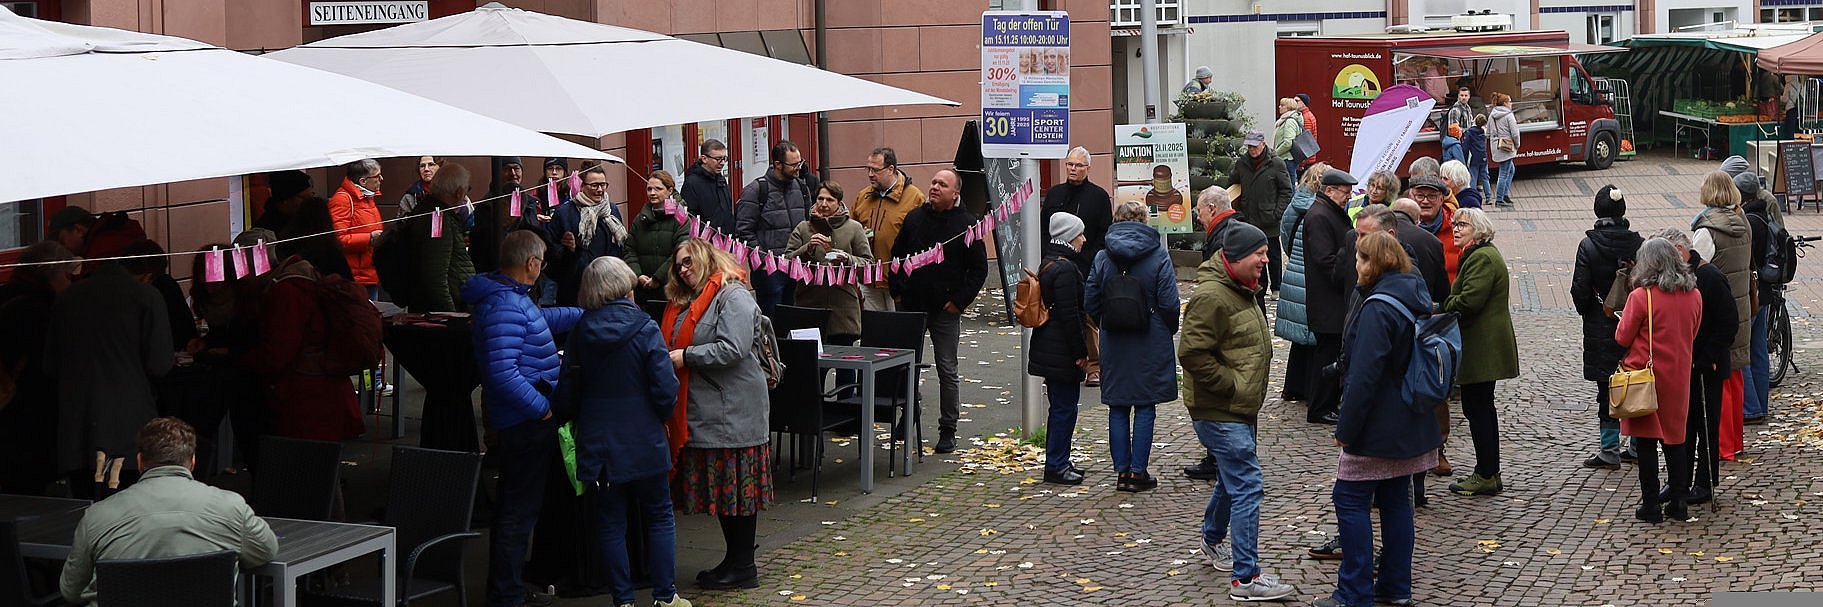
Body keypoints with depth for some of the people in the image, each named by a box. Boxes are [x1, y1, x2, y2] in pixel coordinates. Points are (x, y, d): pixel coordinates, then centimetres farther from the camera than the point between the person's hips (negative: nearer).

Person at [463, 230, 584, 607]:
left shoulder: (510, 297, 11)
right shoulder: (504, 306, -22)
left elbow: (543, 318, 34)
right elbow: (503, 373, -30)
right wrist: (543, 407, -22)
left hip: (522, 422, 11)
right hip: (525, 422, -11)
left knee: (516, 507, 20)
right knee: (520, 509, -4)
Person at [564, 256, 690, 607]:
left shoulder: (580, 332, -2)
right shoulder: (644, 329, -12)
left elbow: (567, 390, 2)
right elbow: (665, 387, -15)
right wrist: (662, 417, 4)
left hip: (597, 443, 3)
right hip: (644, 442, -3)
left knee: (610, 522, 9)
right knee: (659, 518, 11)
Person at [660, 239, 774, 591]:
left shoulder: (733, 297, -11)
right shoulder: (685, 303, 19)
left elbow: (732, 349, -21)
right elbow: (674, 345, 24)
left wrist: (686, 357, -17)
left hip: (732, 410, -9)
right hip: (701, 411, 9)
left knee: (736, 488, -3)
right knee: (718, 487, 13)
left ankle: (744, 567, 5)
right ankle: (734, 559, 22)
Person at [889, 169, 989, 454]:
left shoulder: (967, 225, -5)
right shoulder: (915, 218, 5)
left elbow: (979, 268, -4)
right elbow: (897, 256, 14)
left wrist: (959, 300, -9)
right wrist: (897, 291, 5)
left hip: (945, 311, -3)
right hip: (910, 306, 3)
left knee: (948, 371, 2)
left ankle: (948, 429, 10)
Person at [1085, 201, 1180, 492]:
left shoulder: (1102, 258, -2)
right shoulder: (1158, 256, -8)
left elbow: (1090, 303, 0)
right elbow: (1169, 303, -9)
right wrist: (1170, 330, 8)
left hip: (1114, 345, 2)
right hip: (1150, 345, -2)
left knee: (1118, 409, 9)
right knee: (1145, 408, 5)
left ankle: (1122, 471, 10)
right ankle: (1138, 473, 5)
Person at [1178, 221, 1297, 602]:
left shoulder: (1241, 291, 14)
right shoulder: (1211, 296, -21)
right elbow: (1192, 353, -26)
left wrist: (1248, 389, 17)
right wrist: (1232, 385, -20)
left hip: (1240, 407, 11)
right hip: (1221, 412, -11)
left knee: (1234, 478, 24)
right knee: (1247, 488, -12)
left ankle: (1213, 540, 45)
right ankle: (1245, 578, -11)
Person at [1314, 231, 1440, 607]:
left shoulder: (1378, 308, -20)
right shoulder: (1417, 298, 9)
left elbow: (1365, 375, -23)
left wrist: (1346, 428, -17)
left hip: (1378, 428, -9)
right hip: (1411, 426, 9)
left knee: (1350, 499, -2)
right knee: (1395, 499, 14)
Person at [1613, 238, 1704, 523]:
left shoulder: (1641, 296, -16)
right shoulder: (1693, 295, 1)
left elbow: (1623, 338, -8)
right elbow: (1693, 335, 13)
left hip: (1646, 375, -5)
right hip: (1679, 377, 5)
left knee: (1646, 442, 3)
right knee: (1674, 440, 13)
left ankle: (1651, 505, 5)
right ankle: (1678, 503, 15)